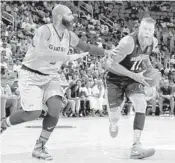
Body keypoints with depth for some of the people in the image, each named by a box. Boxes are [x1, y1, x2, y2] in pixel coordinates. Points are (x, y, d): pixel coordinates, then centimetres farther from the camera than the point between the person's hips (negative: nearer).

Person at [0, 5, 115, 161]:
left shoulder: (69, 35, -3)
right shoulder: (44, 31, -25)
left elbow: (86, 47, 14)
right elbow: (41, 53, -42)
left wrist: (107, 52, 6)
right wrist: (68, 57, -39)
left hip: (50, 76, 6)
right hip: (31, 76, -6)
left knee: (55, 108, -16)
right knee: (34, 113, -17)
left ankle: (39, 148, -2)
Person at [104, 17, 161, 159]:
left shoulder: (153, 42, -9)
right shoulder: (128, 42, -32)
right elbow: (111, 63, -29)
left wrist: (150, 68, -4)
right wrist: (134, 76, -31)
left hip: (134, 78, 4)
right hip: (115, 78, -4)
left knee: (141, 105, -23)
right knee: (114, 117, -4)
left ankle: (136, 148, -25)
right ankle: (114, 123, 41)